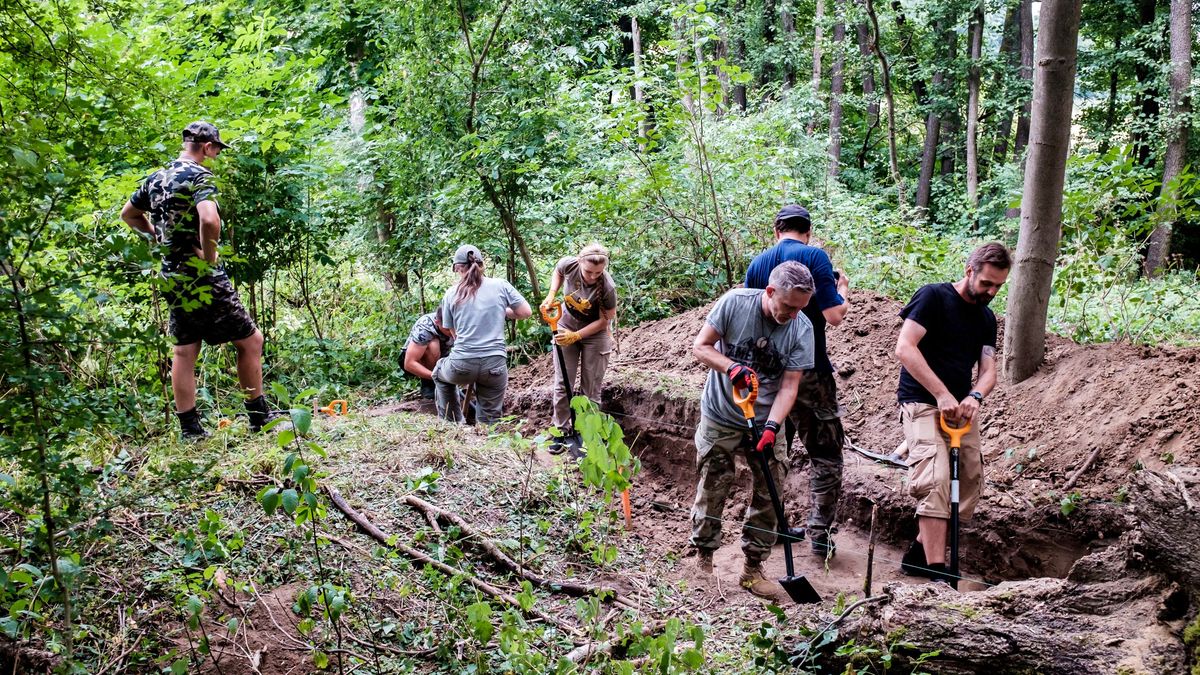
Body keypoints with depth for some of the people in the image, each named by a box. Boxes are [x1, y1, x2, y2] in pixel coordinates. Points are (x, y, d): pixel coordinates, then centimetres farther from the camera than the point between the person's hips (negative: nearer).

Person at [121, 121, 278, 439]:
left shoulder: (155, 178, 11)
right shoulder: (199, 176, -14)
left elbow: (128, 215, 25)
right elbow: (209, 219, -33)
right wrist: (210, 255, -19)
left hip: (172, 278, 8)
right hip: (203, 278, -8)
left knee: (184, 351, 10)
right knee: (249, 340, 2)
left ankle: (189, 428, 12)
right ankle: (259, 417, 6)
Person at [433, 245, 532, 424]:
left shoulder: (451, 293, 4)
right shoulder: (501, 285, 2)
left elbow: (453, 334, 10)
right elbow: (526, 312, 5)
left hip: (462, 366, 0)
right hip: (495, 366, 0)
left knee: (439, 372, 34)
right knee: (490, 421, 13)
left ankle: (453, 424, 33)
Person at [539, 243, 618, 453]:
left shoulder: (607, 288, -33)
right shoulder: (568, 264, -25)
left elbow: (604, 320, -19)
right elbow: (557, 272, 2)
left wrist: (576, 336, -25)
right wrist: (551, 295, -12)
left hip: (594, 334, -3)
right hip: (566, 327, 3)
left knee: (591, 388, 7)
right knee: (562, 384, 6)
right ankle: (561, 430, 19)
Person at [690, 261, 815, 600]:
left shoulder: (802, 329, -12)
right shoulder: (734, 302, -17)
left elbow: (789, 386, -12)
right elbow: (700, 347, -11)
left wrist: (771, 426, -26)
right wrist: (732, 367, -28)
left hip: (765, 422, 2)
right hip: (720, 419, -2)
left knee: (769, 494, 1)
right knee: (712, 489, 5)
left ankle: (753, 569, 15)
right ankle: (703, 558, 23)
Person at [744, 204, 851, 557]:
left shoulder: (756, 264, 8)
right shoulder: (815, 257, -10)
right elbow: (834, 315, -15)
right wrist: (843, 289, 3)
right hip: (809, 372, -5)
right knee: (826, 455, 4)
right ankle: (820, 532, -1)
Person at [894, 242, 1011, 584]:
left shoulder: (986, 319, 15)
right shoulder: (933, 296, -7)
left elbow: (988, 371, 9)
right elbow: (904, 348, -17)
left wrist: (975, 397, -15)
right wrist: (942, 395, -21)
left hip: (961, 409, 8)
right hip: (922, 403, -8)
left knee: (970, 482, 3)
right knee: (935, 481, -20)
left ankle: (919, 554, 13)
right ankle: (936, 571, -22)